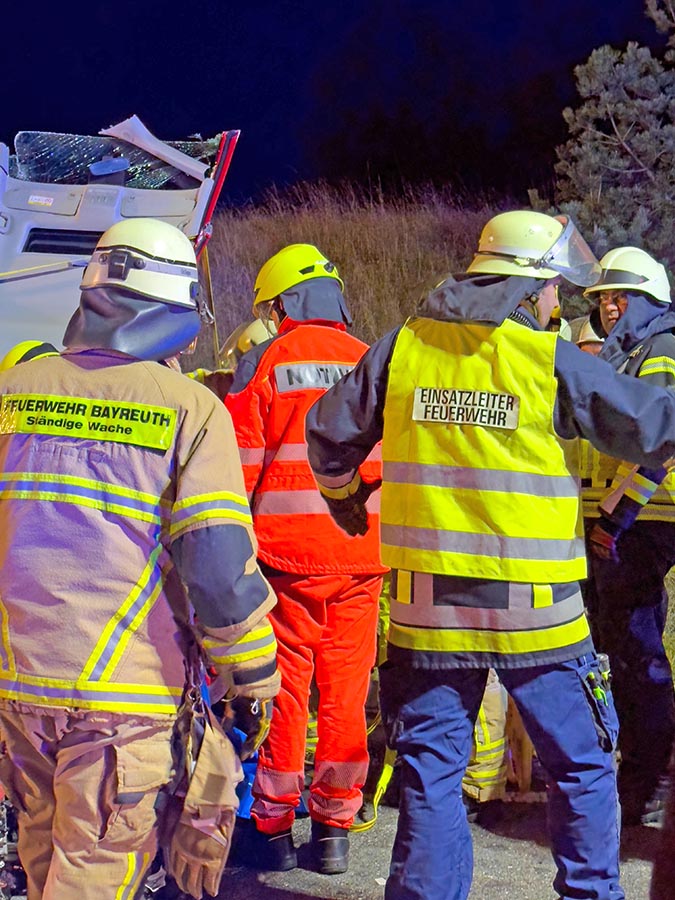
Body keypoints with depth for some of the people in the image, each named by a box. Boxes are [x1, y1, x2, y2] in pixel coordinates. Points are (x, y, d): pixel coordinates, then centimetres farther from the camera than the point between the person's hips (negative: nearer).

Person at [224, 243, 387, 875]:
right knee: (345, 694, 8)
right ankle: (334, 829, 13)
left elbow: (239, 468, -5)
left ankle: (274, 828, 10)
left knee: (283, 692, 5)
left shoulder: (262, 365, -2)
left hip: (283, 554, -2)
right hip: (359, 558, 2)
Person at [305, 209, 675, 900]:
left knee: (431, 771, 11)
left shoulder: (401, 348, 3)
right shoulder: (554, 361, -8)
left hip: (427, 605, 3)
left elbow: (330, 434, 12)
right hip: (537, 610, -3)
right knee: (582, 765, 14)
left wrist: (344, 500, 31)